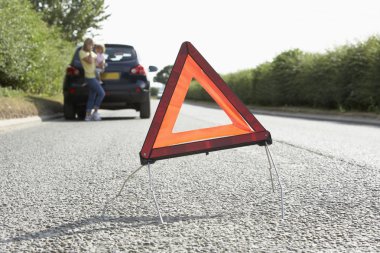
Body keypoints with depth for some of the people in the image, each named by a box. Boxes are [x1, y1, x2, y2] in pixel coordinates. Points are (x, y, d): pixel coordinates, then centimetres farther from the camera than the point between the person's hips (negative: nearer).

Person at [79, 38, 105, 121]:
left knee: (92, 97, 7)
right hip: (90, 77, -8)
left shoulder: (92, 53, 17)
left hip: (94, 76, 8)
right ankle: (95, 112, -7)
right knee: (101, 93, -14)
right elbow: (90, 61, -22)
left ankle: (88, 116, 9)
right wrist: (90, 51, -11)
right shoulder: (82, 52, -8)